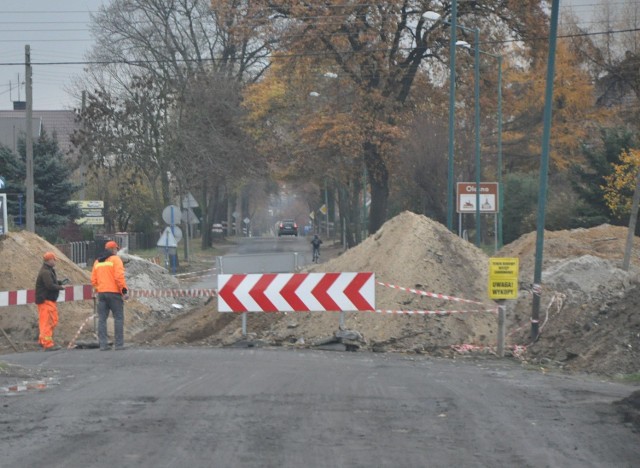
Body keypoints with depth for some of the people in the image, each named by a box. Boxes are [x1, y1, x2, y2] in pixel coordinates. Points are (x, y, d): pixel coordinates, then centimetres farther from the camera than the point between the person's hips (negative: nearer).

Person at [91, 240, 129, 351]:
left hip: (101, 293, 5)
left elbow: (93, 280, 12)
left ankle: (103, 344, 1)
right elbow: (119, 276, -15)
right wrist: (124, 290, -13)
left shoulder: (97, 262, 15)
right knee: (118, 318, 0)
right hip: (114, 292, -5)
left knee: (102, 319, 5)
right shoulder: (115, 259, -3)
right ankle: (119, 344, -4)